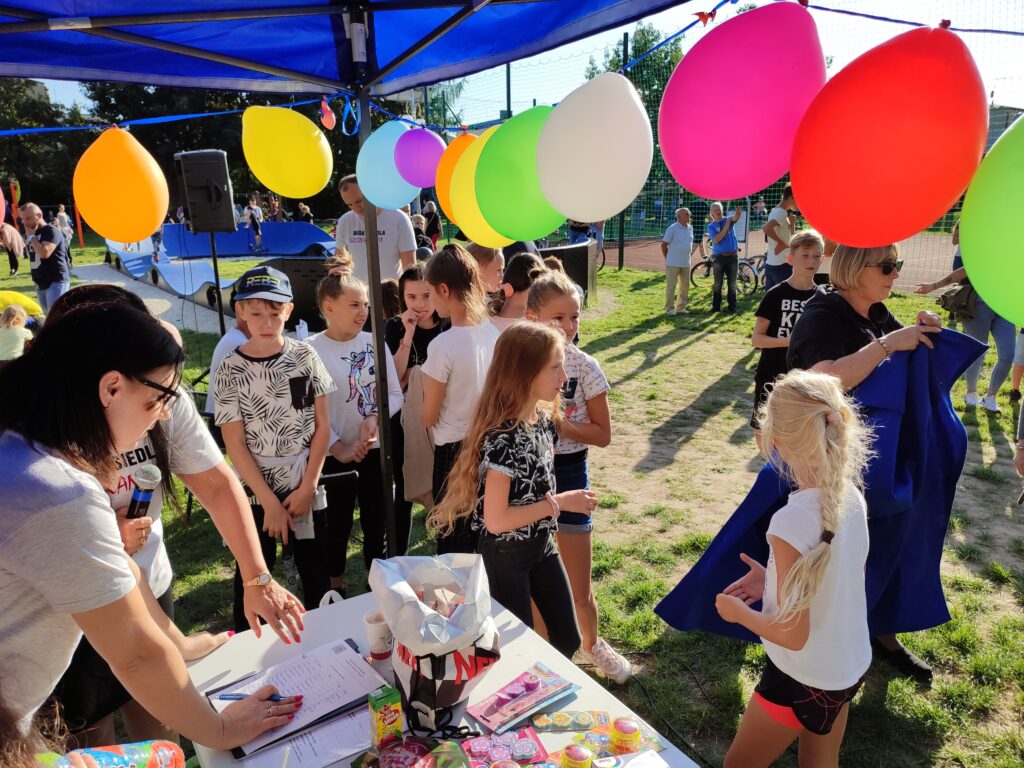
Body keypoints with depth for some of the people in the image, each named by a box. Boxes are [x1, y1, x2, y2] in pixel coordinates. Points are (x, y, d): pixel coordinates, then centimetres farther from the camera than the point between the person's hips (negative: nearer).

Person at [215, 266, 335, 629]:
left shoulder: (304, 355, -3)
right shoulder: (231, 369, -8)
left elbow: (322, 426, -1)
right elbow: (235, 445, -8)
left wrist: (308, 487, -6)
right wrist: (270, 502, -10)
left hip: (306, 486, 1)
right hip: (256, 491, -1)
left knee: (316, 572, 12)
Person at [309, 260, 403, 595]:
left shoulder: (374, 342, -1)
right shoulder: (311, 350, -11)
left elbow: (395, 394, 1)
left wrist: (373, 419, -16)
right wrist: (340, 449, -13)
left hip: (376, 450, 3)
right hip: (335, 455, -3)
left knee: (376, 523, 14)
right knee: (337, 525, 13)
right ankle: (336, 588, 35)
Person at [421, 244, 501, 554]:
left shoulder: (443, 346, -21)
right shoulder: (493, 333, -3)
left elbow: (428, 418, -12)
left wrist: (426, 380, 4)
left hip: (454, 450, -6)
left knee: (454, 543, 11)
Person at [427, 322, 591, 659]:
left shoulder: (542, 419, -4)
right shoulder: (502, 437, -29)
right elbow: (496, 519, -27)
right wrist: (560, 503, -23)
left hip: (543, 544, 8)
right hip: (506, 554, -8)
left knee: (568, 639, 19)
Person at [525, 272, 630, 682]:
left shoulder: (584, 367, -9)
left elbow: (603, 434, -7)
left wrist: (559, 423, -19)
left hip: (568, 472, -1)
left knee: (580, 590, 8)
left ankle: (591, 642, 39)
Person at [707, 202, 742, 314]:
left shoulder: (728, 220, 6)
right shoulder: (711, 226, 2)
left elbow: (735, 218, -19)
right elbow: (716, 240, -13)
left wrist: (738, 213, -42)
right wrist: (726, 227, -17)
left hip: (732, 256, 1)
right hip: (719, 257, -1)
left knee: (732, 284, 4)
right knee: (717, 284, 5)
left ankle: (732, 307, 9)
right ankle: (716, 306, 12)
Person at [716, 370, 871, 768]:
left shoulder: (792, 521, -33)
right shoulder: (852, 496, -11)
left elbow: (793, 635, -25)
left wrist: (739, 612, -9)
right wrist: (775, 579, 3)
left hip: (804, 681, -6)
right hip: (850, 666, 7)